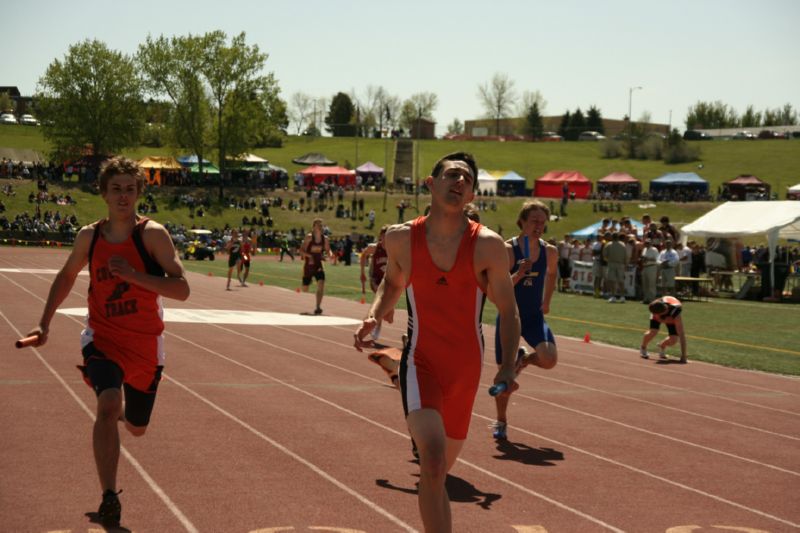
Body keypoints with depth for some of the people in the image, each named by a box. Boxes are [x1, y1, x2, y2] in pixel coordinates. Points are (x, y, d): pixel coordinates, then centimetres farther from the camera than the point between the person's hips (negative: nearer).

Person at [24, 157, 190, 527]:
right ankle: (109, 498, -24)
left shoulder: (153, 234, -12)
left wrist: (133, 275, -28)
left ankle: (122, 410, 56)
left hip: (145, 343, 0)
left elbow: (181, 289, -19)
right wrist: (45, 322, 14)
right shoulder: (89, 236, 0)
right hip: (103, 337, 0)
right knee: (108, 406, -28)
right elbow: (67, 275, 19)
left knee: (136, 428, 17)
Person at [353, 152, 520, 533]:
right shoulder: (401, 238, -5)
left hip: (466, 368, 1)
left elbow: (508, 309, -2)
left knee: (442, 465, 18)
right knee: (433, 458, -25)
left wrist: (508, 366, -14)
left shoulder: (487, 245, -9)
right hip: (421, 362, -1)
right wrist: (373, 316, -2)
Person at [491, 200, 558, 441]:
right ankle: (501, 422, 26)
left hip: (535, 318, 3)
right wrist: (519, 274, -31)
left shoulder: (550, 252, -1)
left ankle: (523, 359, 14)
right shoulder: (507, 249, -14)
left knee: (549, 359, -23)